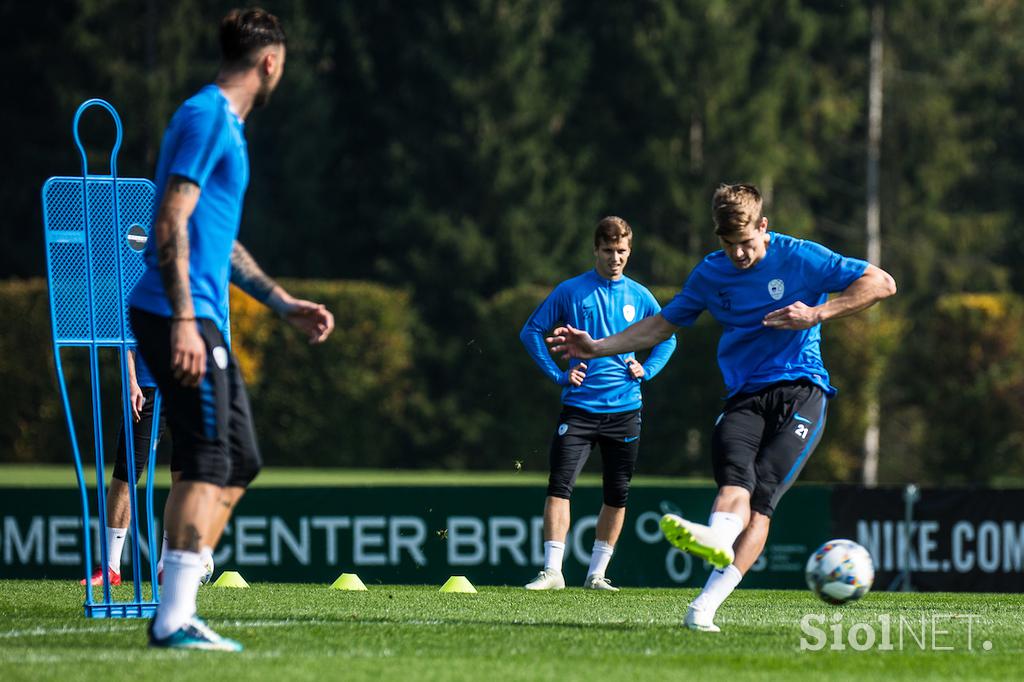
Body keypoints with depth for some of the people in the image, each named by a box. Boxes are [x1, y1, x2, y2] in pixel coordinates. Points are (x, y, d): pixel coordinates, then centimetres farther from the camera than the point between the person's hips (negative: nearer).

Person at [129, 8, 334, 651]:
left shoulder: (228, 125, 21)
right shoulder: (206, 117, -10)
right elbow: (172, 223, -18)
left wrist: (286, 304, 30)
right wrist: (184, 320, -24)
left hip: (204, 321, 10)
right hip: (182, 317, -10)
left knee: (239, 463, 11)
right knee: (209, 463, -13)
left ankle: (178, 607, 11)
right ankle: (174, 621, -15)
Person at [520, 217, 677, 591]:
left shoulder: (639, 296, 7)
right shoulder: (571, 291, 0)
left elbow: (668, 336, 21)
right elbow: (531, 331, 5)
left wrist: (646, 370, 4)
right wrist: (558, 374, -4)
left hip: (624, 409, 3)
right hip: (579, 406, -3)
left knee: (617, 496, 5)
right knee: (559, 486, -14)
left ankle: (597, 573, 15)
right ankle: (552, 571, -14)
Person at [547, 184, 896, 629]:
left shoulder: (801, 258, -1)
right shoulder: (711, 274, 12)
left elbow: (882, 284, -2)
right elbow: (663, 324, 25)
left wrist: (817, 313, -12)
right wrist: (597, 348, 17)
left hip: (801, 391, -3)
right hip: (744, 397, 3)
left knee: (762, 495, -21)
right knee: (735, 476, -28)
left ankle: (705, 606, -35)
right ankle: (718, 538, -61)